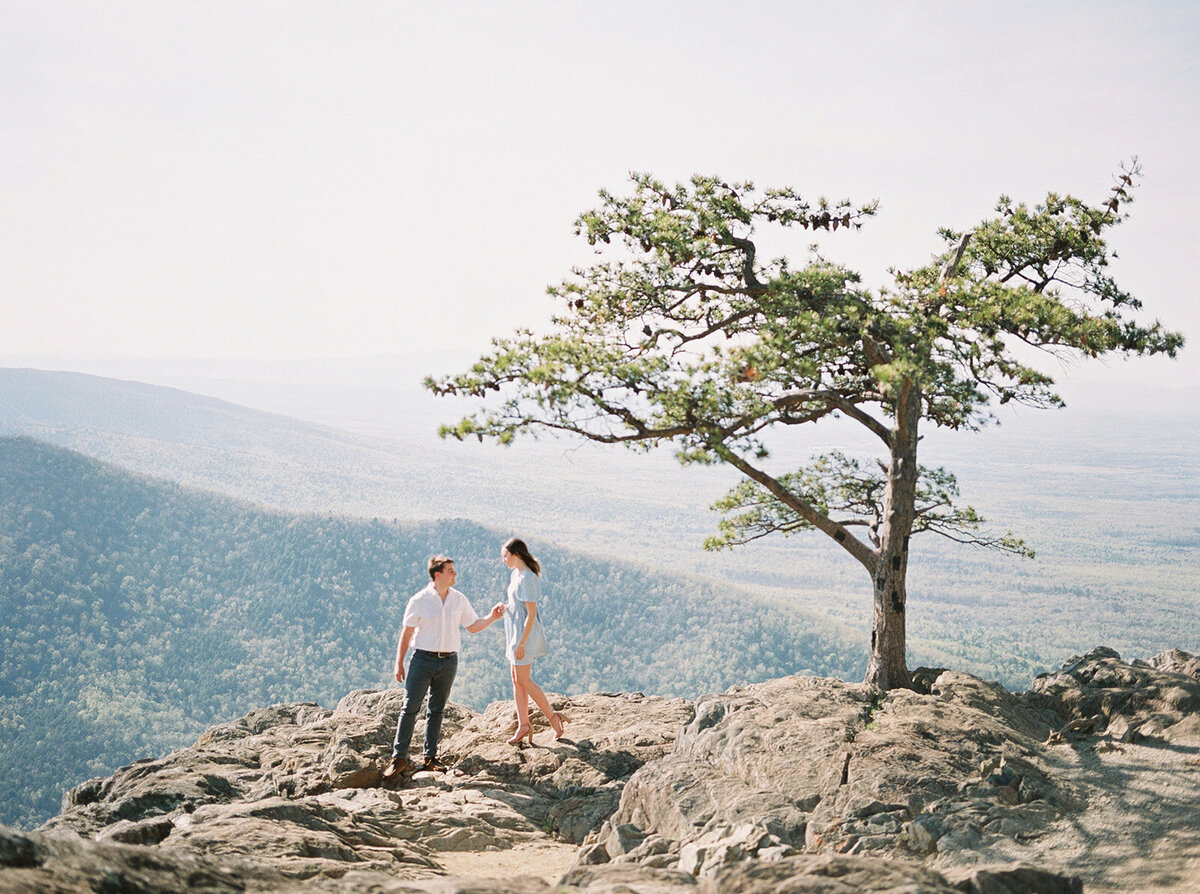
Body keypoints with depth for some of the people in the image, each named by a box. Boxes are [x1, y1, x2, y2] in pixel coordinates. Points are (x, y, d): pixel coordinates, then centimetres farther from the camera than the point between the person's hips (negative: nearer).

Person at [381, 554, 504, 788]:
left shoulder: (459, 600, 5)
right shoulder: (419, 600, -6)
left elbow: (473, 626, 12)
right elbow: (406, 633, -1)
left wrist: (492, 618, -5)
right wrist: (399, 663, -2)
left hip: (448, 661, 4)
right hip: (423, 659, -4)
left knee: (437, 710, 10)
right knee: (410, 708, -6)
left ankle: (430, 757, 18)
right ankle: (399, 758, -4)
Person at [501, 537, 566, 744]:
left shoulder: (527, 579, -20)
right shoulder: (515, 574, 10)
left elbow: (531, 613, -21)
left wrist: (522, 642, -21)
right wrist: (505, 608, 6)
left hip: (525, 633, -10)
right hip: (515, 631, 10)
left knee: (523, 680, -4)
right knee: (516, 680, 11)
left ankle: (553, 717, 7)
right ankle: (523, 725, 16)